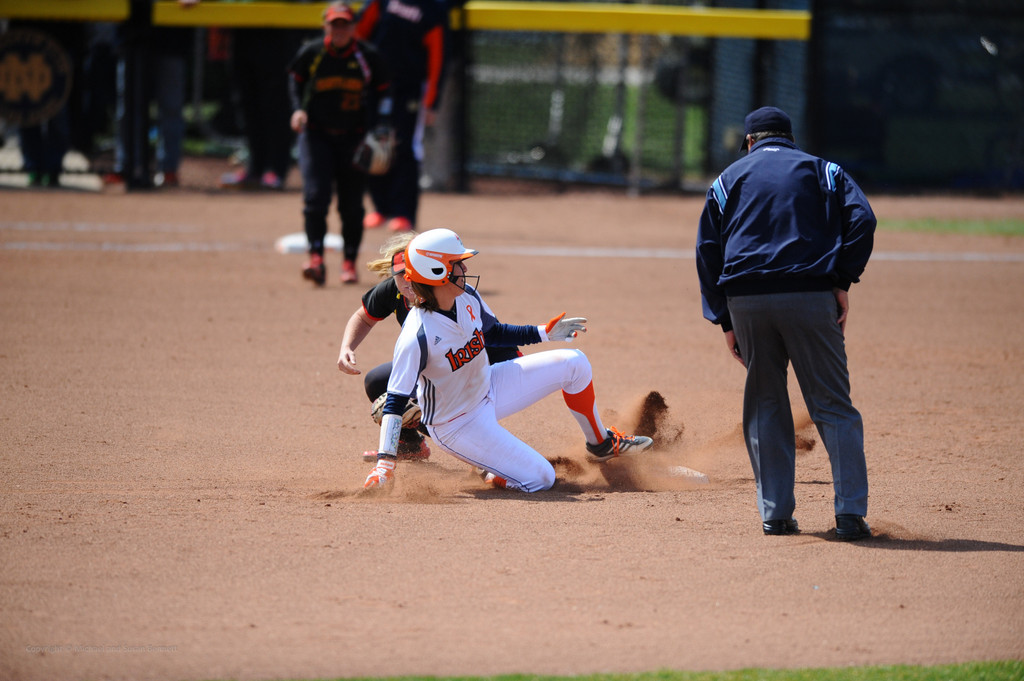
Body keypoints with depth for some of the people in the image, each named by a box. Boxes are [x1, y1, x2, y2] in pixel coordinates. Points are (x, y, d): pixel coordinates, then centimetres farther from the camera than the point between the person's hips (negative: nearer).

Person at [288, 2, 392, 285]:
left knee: (352, 205, 4)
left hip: (355, 137, 1)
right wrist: (298, 108, -2)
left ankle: (349, 262, 18)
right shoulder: (311, 54, -5)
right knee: (315, 196, -15)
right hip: (316, 134, -1)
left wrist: (379, 127, -4)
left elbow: (384, 91, 7)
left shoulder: (368, 57, -5)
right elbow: (296, 79, 14)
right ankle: (316, 259, -18)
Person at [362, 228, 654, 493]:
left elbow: (493, 333, 11)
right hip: (457, 425, -8)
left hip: (487, 391, 8)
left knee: (573, 363, 3)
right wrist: (385, 465, -41)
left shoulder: (467, 297, -10)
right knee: (540, 479, -15)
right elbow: (396, 401, -32)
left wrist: (544, 333, 5)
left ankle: (602, 443, 25)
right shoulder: (416, 337, -33)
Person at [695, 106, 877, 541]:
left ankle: (775, 513, 6)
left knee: (765, 406, 11)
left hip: (746, 300, 1)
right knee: (832, 405, 1)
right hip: (810, 296, -1)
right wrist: (842, 282, -2)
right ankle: (850, 512, -9)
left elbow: (707, 251, 12)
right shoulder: (822, 171, 16)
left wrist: (724, 321, 12)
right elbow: (861, 219, -2)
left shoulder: (728, 180, 19)